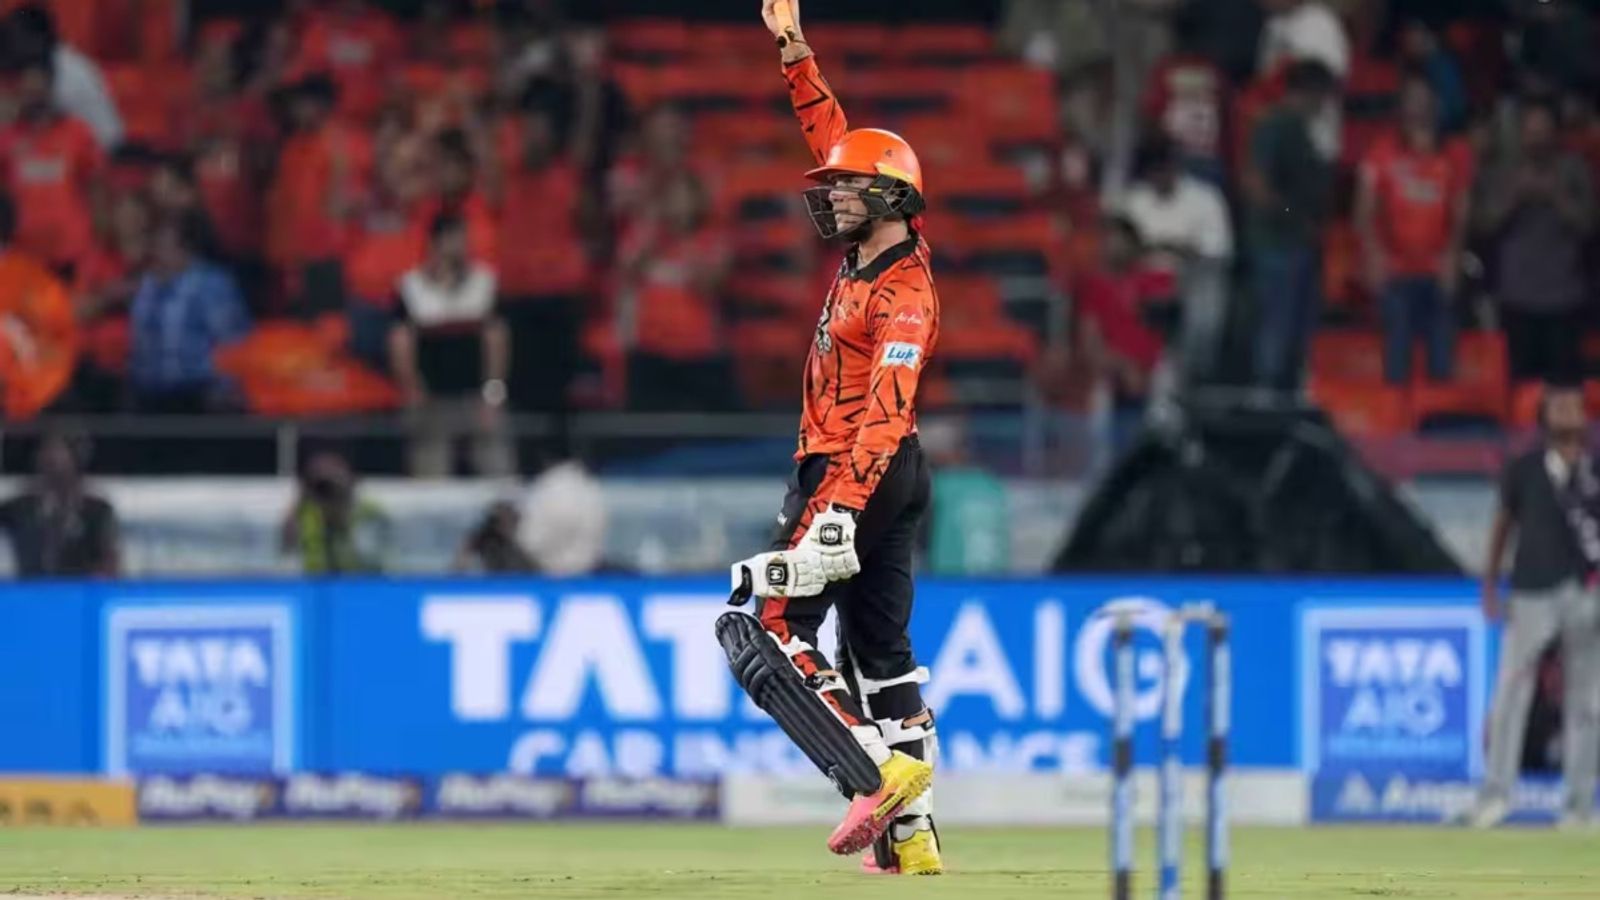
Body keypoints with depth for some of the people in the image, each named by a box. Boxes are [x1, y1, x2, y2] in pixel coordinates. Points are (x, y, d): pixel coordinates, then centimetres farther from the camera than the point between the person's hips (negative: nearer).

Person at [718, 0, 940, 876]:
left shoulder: (902, 295, -18)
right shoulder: (867, 254, 8)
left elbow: (886, 412, -29)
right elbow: (830, 135, 18)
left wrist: (839, 505, -37)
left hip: (856, 477, -10)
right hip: (888, 481, 10)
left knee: (761, 624, -12)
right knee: (880, 651, 10)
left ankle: (875, 771, -23)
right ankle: (909, 832, 9)